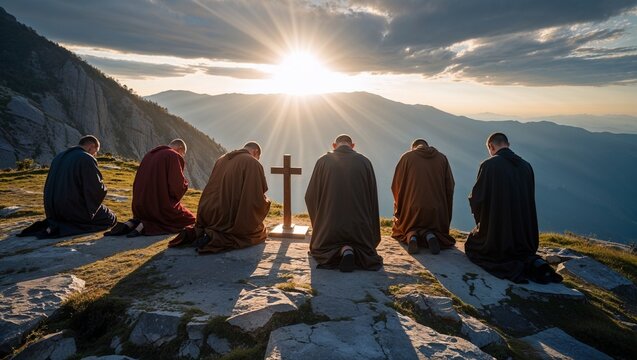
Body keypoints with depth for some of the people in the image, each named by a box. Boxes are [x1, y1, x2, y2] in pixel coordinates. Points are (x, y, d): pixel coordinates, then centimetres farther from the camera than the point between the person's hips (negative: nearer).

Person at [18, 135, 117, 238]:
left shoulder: (59, 157, 11)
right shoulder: (87, 159, -14)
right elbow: (97, 189, -17)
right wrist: (102, 187, 6)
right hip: (76, 210, -9)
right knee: (111, 219, 5)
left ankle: (54, 223, 9)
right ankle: (69, 227, -12)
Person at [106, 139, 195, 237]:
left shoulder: (149, 155, 13)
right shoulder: (175, 156, -9)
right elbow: (177, 186, -17)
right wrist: (185, 182, 4)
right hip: (162, 206, -8)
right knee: (189, 219, 11)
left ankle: (130, 224, 5)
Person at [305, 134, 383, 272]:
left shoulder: (323, 161, -2)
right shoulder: (364, 162, 0)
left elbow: (310, 197, 1)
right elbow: (372, 198, 4)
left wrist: (318, 222, 19)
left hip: (329, 229, 0)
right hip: (360, 228, 1)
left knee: (317, 249, 27)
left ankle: (340, 252, -9)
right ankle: (358, 253, -10)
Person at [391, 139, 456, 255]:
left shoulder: (406, 157, 1)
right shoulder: (442, 158, 7)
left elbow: (396, 185, -1)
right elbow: (450, 186, 5)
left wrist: (398, 210, 13)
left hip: (412, 208, -1)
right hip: (437, 210, 1)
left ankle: (411, 236, -10)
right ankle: (430, 235, -9)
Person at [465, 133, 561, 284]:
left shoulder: (489, 165, -14)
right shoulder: (526, 166, 3)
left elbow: (476, 198, -12)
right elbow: (529, 199, 11)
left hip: (496, 231, -6)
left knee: (471, 245, 19)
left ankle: (510, 267, -9)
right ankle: (534, 263, -1)